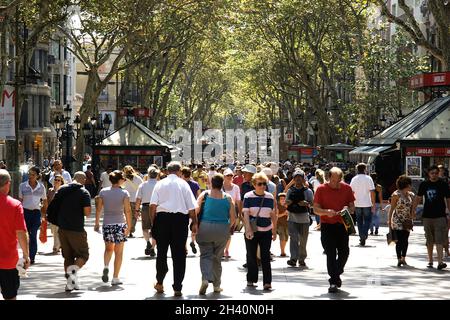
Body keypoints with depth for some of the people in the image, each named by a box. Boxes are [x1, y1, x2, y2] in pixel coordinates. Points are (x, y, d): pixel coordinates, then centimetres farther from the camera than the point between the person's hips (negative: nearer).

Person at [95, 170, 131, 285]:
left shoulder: (103, 192, 0)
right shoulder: (124, 193, -8)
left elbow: (98, 209, 4)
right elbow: (127, 211, -12)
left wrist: (97, 223, 14)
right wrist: (129, 226, -6)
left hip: (107, 224, 2)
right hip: (120, 224, -2)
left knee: (108, 248, 22)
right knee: (118, 252, 7)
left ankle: (106, 266, -4)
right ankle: (115, 278, 6)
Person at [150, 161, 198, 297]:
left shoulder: (160, 184, 5)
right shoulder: (183, 184, 2)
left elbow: (153, 205, -2)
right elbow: (191, 207, -1)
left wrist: (153, 222, 4)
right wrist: (194, 222, 7)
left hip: (162, 217, 1)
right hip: (180, 218, -1)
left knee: (162, 251, 16)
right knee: (179, 254, 4)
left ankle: (159, 282, 21)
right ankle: (177, 288, 3)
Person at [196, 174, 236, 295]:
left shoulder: (204, 195, -2)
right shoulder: (228, 198, 1)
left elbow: (195, 211, -6)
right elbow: (233, 217, 1)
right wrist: (228, 228, 18)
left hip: (205, 227, -1)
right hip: (222, 230, 1)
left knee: (206, 255, 3)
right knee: (217, 257, 14)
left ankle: (205, 278, -22)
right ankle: (216, 285, 19)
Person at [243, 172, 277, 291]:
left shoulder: (270, 197, 5)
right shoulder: (248, 196, -4)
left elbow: (273, 214, 12)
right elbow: (246, 213, -9)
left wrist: (274, 230, 12)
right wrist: (248, 229, -20)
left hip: (266, 231, 1)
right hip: (252, 231, -1)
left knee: (266, 257, -2)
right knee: (251, 256, 7)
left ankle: (267, 282, -5)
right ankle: (251, 280, 19)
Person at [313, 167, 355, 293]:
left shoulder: (347, 188, 4)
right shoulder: (321, 189, -4)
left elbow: (352, 206, 10)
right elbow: (316, 209, -4)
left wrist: (348, 209, -13)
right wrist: (327, 212, -23)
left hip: (342, 225, 3)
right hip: (327, 226, -3)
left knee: (344, 252, 4)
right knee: (331, 253, -5)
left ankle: (336, 275, 29)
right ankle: (333, 281, -2)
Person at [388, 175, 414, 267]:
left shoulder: (411, 195, 8)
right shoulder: (396, 195, -8)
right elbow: (392, 208, -7)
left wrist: (413, 214, -3)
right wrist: (389, 220, -8)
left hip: (407, 221, 5)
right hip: (397, 221, -5)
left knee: (405, 240, 7)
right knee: (399, 240, -6)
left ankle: (403, 258, 18)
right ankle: (399, 259, -1)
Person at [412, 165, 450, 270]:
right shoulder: (424, 184, 7)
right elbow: (418, 198, 15)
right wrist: (412, 210, 11)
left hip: (440, 216, -3)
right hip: (427, 216, 3)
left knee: (439, 240, -13)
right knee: (429, 240, 11)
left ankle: (440, 262, -19)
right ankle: (430, 261, 22)